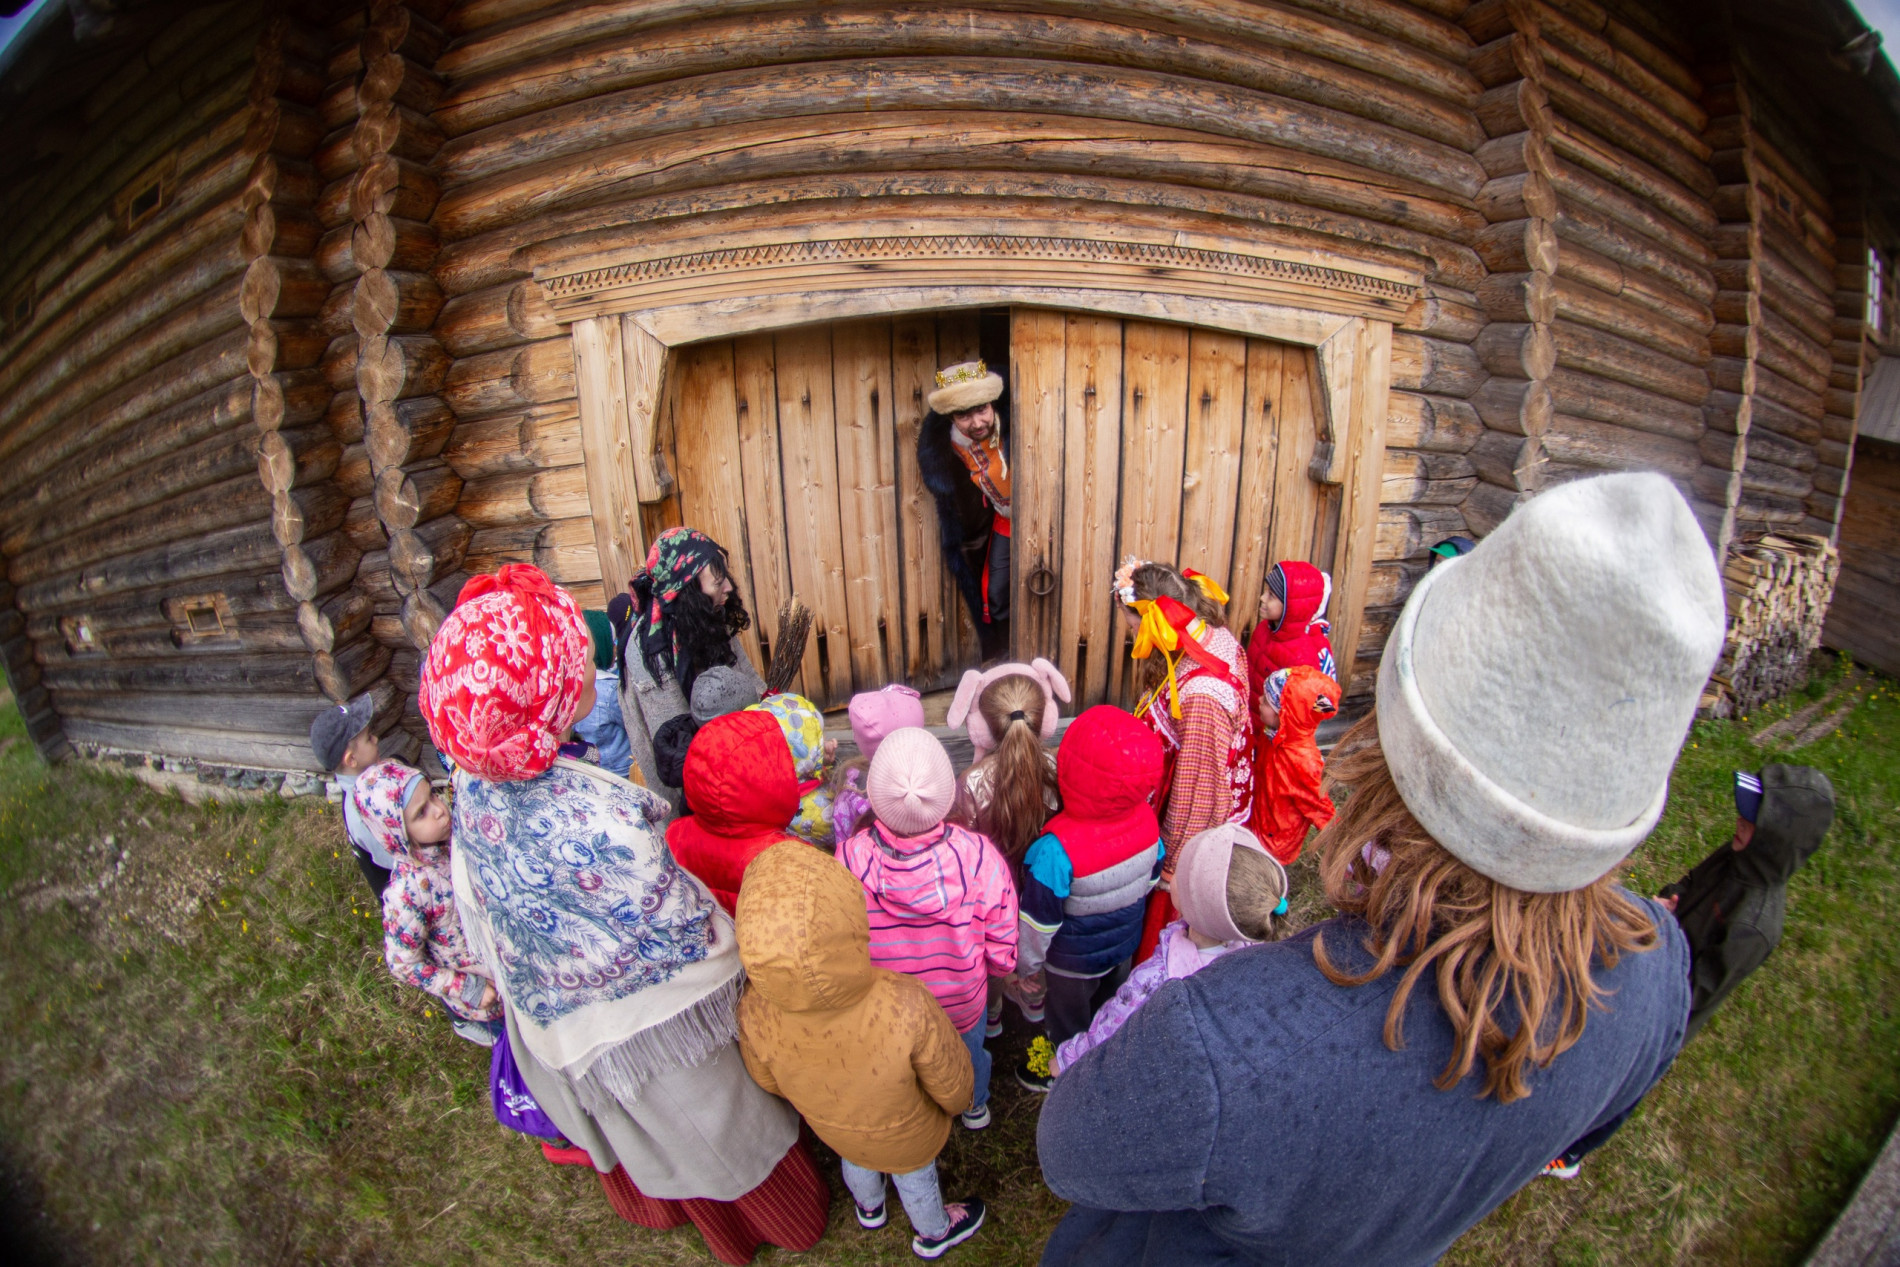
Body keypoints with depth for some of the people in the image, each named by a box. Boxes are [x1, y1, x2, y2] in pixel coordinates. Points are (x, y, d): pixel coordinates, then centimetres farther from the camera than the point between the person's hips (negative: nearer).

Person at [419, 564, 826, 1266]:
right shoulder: (594, 818, -44)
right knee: (714, 1131, 25)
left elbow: (477, 906, -3)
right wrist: (733, 939, -7)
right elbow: (682, 930, -29)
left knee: (636, 1133, 37)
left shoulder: (474, 786, -20)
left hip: (555, 1018, 6)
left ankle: (652, 1205, 67)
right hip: (645, 1028, -6)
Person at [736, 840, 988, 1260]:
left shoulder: (754, 1015, -39)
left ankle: (869, 1209, 68)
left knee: (856, 1160, 37)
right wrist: (958, 1102, -1)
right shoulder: (906, 1008, -48)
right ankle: (932, 1234, 62)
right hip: (904, 1136, -2)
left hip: (830, 1126, 3)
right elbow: (950, 1084, -26)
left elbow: (768, 1081, -14)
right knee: (915, 1176, 32)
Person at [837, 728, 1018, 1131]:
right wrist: (998, 966, 4)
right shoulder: (980, 859, -36)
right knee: (970, 1049, 34)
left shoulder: (849, 860, -35)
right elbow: (1002, 953, -20)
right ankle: (975, 1106, 62)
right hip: (963, 1002, 0)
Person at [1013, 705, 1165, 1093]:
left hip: (1074, 959, -5)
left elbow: (1040, 920, -26)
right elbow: (1150, 880, -3)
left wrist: (1026, 962, -6)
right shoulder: (1147, 819, -24)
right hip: (1125, 943, 5)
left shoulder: (1058, 849, -41)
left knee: (1068, 1019, 25)